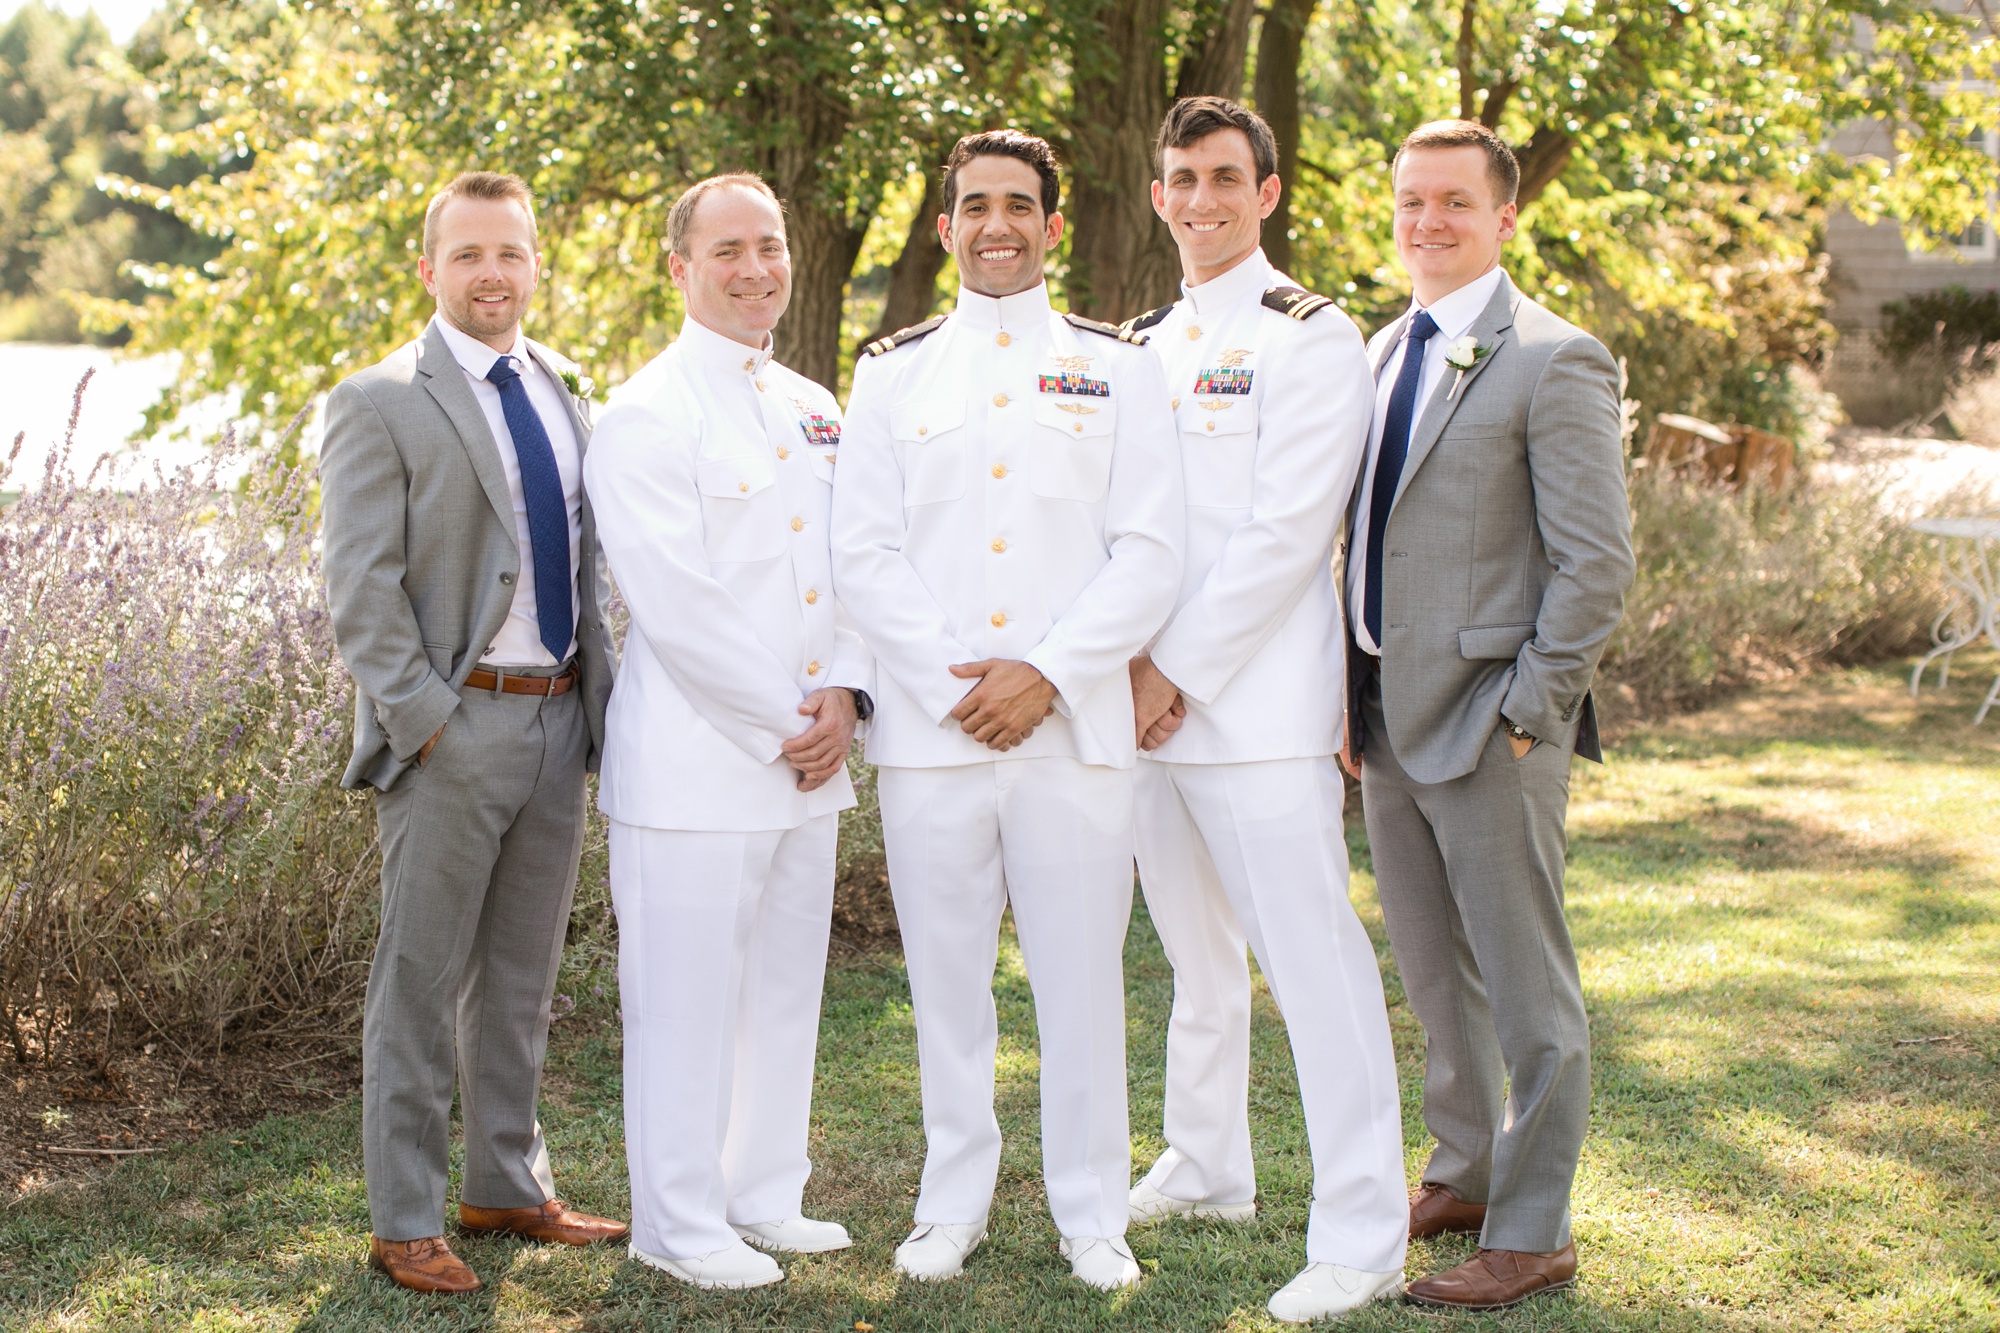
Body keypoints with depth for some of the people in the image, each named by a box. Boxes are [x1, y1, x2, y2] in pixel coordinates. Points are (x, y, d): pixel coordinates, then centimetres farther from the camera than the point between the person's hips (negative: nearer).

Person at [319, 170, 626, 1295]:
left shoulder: (565, 395, 12)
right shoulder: (380, 404, -6)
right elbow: (362, 592, -11)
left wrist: (600, 693, 9)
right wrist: (426, 721, -16)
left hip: (560, 720, 6)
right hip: (452, 729, -6)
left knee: (523, 978, 16)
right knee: (423, 983, 2)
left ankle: (509, 1187, 28)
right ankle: (406, 1221, 11)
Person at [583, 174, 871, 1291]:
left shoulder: (817, 411, 15)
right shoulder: (647, 416, -8)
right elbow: (676, 602, -15)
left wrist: (843, 696, -3)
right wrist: (782, 721, -12)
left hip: (810, 760, 7)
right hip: (698, 759, -7)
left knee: (787, 988, 14)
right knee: (689, 997, 0)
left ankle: (765, 1197, 27)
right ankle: (680, 1222, 12)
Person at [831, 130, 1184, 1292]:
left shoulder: (1118, 367, 7)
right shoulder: (893, 372, 11)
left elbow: (1151, 551, 0)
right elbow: (863, 553, 4)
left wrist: (1045, 674, -11)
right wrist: (954, 685, -8)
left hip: (1075, 725, -1)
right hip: (929, 727, 1)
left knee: (1082, 975, 2)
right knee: (947, 976, 7)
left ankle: (1093, 1215, 14)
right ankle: (955, 1203, 21)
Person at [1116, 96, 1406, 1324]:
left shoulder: (1310, 339, -6)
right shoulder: (1146, 347, 16)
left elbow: (1284, 532, -14)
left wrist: (1180, 669, -14)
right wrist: (1135, 666, 3)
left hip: (1259, 704, -7)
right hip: (1151, 700, 7)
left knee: (1314, 960, -8)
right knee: (1197, 950, 18)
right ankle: (1208, 1169, 32)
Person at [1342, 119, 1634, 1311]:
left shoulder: (1555, 362, -11)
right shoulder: (1385, 353, 13)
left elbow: (1597, 564, -14)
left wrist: (1525, 712, -16)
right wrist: (1355, 697, 12)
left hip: (1487, 722, -8)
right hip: (1390, 717, 8)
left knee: (1526, 989, 1)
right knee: (1436, 975, 19)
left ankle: (1533, 1234, 10)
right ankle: (1466, 1175, 34)